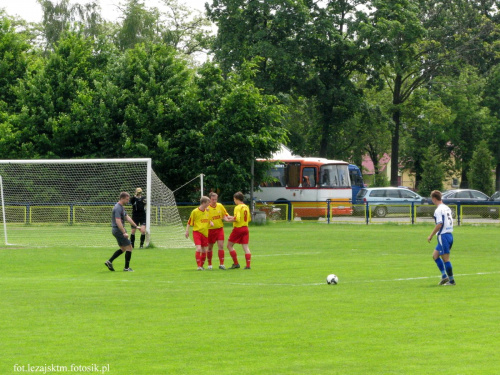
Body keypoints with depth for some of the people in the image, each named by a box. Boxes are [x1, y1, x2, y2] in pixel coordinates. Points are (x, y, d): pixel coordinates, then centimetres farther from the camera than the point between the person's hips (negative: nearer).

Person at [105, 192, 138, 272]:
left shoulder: (122, 207, 14)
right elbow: (118, 221, -26)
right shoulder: (118, 208, -19)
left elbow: (127, 217, 23)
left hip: (118, 231, 10)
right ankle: (126, 267, -1)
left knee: (123, 249, 17)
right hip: (118, 230, -10)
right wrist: (124, 233, -31)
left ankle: (109, 261, 15)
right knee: (129, 247, -5)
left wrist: (136, 226, 24)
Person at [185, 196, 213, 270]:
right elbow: (189, 222, -2)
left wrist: (211, 222, 0)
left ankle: (202, 265, 22)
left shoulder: (207, 211, 8)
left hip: (205, 233, 6)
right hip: (197, 232, -5)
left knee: (204, 250, 7)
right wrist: (187, 231, -7)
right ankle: (199, 266, -12)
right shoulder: (195, 212, -8)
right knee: (198, 249, -17)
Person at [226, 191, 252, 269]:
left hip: (238, 228, -7)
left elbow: (237, 218, -23)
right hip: (245, 228, 7)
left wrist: (229, 220, -8)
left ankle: (236, 263, 2)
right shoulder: (246, 207, 11)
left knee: (229, 245, 6)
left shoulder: (238, 207, -13)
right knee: (245, 247, 4)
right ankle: (248, 265, -5)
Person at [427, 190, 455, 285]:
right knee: (435, 255, 15)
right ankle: (444, 275, 9)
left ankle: (451, 280, -1)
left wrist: (431, 236, -12)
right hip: (449, 234, 9)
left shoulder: (439, 210, -14)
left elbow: (439, 224, -19)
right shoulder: (447, 208, 14)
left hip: (443, 235, -9)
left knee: (445, 259, -4)